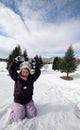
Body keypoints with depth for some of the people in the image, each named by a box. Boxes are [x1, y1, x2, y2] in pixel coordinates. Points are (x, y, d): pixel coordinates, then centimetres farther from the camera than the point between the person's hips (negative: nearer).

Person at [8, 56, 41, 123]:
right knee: (18, 119, 1)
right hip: (18, 101, -1)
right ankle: (14, 108, 30)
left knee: (32, 115, 7)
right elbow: (11, 70, -25)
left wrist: (34, 64, -33)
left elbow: (38, 72, -22)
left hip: (28, 100, 2)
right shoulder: (17, 78, -16)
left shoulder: (31, 78, -13)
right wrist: (16, 61, -35)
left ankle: (25, 108, 34)